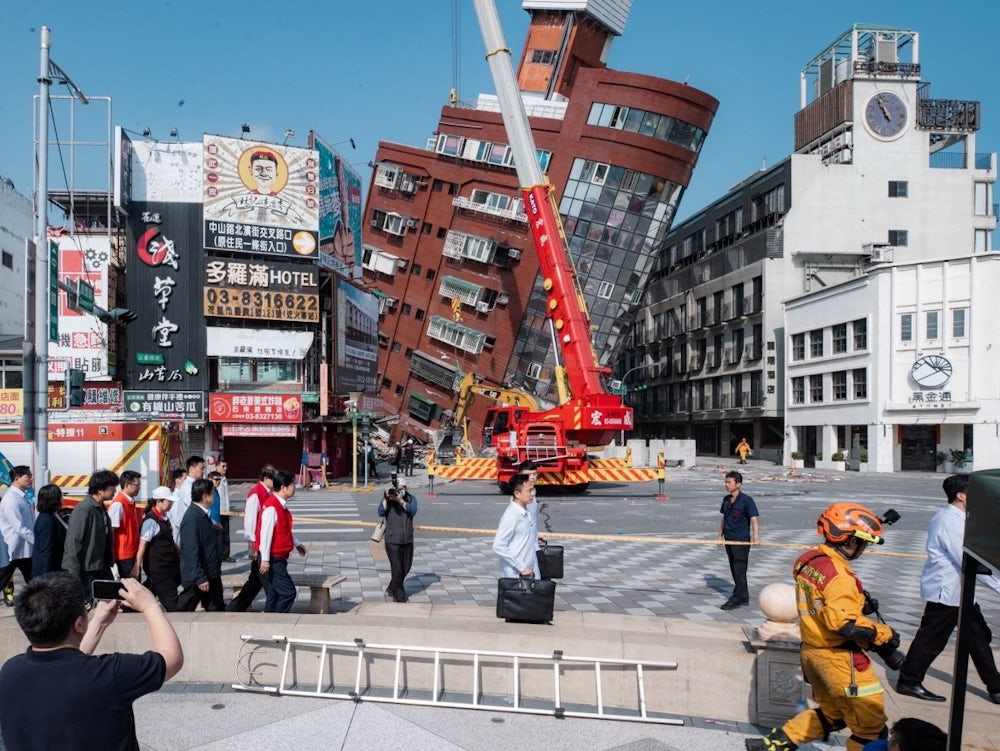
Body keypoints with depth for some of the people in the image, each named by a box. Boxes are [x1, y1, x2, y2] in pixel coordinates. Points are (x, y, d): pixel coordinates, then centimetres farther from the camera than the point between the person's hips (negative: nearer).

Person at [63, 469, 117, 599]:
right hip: (85, 572, -9)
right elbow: (73, 542, -18)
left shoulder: (101, 509, 10)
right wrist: (74, 573, -19)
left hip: (100, 569, 9)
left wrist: (109, 563, 15)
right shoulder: (83, 509, -17)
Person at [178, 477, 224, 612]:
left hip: (211, 575, 10)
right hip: (197, 578, -10)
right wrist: (200, 578, -25)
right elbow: (192, 552, -25)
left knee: (217, 609, 15)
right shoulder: (192, 518, -23)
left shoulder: (203, 514, 8)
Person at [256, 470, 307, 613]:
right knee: (288, 592, -9)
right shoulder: (271, 507, -21)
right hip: (272, 560, -10)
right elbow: (265, 533, -22)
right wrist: (265, 560, -21)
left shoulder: (281, 505, 11)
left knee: (274, 595, 14)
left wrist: (297, 544, 33)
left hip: (279, 559, 10)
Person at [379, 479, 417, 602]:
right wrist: (386, 498, -24)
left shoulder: (411, 499, 2)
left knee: (406, 568, 15)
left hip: (408, 541, 4)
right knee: (397, 569, -7)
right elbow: (381, 513, -17)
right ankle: (399, 596, 8)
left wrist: (400, 500, -26)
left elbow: (413, 511, -16)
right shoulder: (387, 499, -3)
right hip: (392, 541, -4)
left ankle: (392, 589, 37)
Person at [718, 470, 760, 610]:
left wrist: (756, 537, -30)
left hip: (742, 541, -7)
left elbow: (754, 519, -18)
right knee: (734, 570, 12)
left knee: (739, 570, -6)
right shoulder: (726, 500, 10)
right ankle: (744, 598, 22)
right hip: (729, 540, 7)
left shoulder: (746, 500, -11)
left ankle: (736, 599, -3)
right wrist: (720, 536, 17)